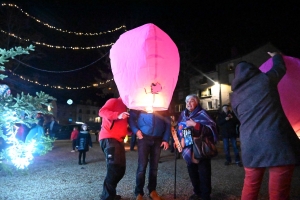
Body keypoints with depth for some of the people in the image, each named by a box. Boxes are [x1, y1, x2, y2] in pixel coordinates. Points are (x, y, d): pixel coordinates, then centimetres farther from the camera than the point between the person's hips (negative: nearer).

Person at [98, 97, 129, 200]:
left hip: (118, 140, 9)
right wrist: (118, 115, -26)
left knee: (120, 169, 9)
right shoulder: (114, 101, 4)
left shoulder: (124, 108, 29)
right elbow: (102, 111, -13)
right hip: (109, 138, -9)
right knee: (114, 168, -14)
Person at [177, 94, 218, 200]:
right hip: (189, 149, 6)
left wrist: (195, 124, -27)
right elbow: (179, 128, 18)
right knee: (192, 172, 15)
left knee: (204, 173, 1)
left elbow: (211, 128, -21)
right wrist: (181, 139, 6)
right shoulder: (183, 114, 7)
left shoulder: (201, 113, -10)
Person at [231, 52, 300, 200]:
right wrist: (276, 56, 47)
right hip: (276, 142, -4)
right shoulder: (265, 79, 6)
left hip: (250, 146, 4)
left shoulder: (235, 96, 15)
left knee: (250, 187, 18)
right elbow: (281, 68, 27)